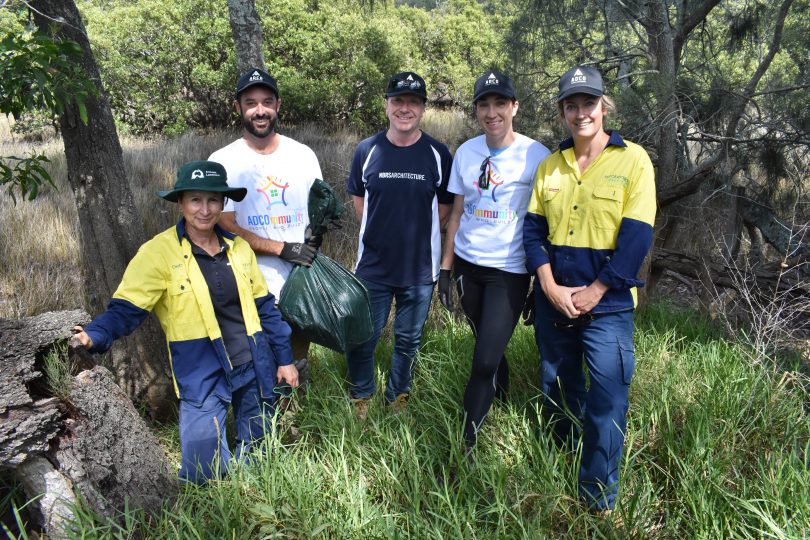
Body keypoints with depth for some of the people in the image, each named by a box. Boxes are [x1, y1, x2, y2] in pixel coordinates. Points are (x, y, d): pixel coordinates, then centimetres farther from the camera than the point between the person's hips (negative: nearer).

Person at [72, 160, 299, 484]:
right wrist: (94, 337, -34)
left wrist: (284, 359, 11)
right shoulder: (159, 252, -10)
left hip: (254, 368, 4)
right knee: (203, 476, -7)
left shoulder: (238, 248, 5)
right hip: (201, 376, -4)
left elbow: (264, 308, 10)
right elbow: (125, 309, -13)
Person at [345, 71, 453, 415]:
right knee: (362, 339, 9)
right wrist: (379, 234, 7)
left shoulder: (437, 154, -4)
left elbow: (445, 205, 5)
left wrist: (419, 234, 3)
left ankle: (399, 396, 38)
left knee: (408, 340, 15)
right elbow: (358, 198, 10)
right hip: (373, 267, 0)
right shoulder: (367, 150, -2)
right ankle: (361, 396, 34)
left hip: (420, 268, 0)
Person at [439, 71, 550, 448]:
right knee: (488, 347, 16)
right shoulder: (466, 152, 4)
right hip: (467, 264, 5)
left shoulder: (536, 155, -9)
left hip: (510, 271, -4)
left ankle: (465, 442, 6)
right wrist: (445, 267, 8)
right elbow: (458, 212, 10)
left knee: (485, 360, -7)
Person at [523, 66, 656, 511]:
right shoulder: (549, 165, 7)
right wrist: (551, 288, -10)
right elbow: (533, 229, 3)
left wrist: (593, 293, -14)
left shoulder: (633, 160, -6)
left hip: (607, 305, -4)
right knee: (557, 391, 19)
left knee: (606, 404, -2)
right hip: (553, 302, 5)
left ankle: (598, 502, 17)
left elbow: (637, 236, -12)